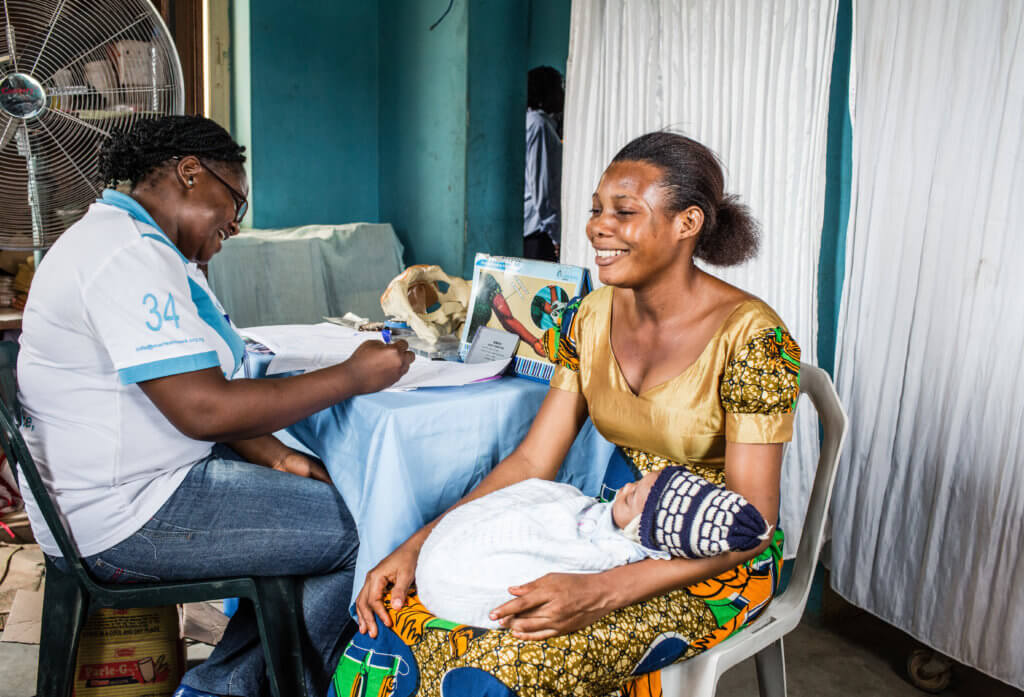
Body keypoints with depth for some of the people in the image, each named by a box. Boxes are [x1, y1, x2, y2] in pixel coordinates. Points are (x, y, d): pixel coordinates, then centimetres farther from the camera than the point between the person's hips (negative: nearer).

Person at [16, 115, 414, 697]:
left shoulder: (129, 242, 14)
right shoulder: (130, 255, -21)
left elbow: (193, 389, 13)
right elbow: (204, 410, -27)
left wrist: (274, 456, 1)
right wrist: (354, 377, -20)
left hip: (136, 485, 11)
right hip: (125, 520, -11)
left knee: (321, 494, 14)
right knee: (369, 531, -8)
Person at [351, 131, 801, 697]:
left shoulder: (749, 337, -19)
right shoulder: (593, 316, -1)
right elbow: (531, 462, -1)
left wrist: (604, 592, -32)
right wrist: (418, 545, -11)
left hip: (714, 562, -5)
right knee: (395, 610, -12)